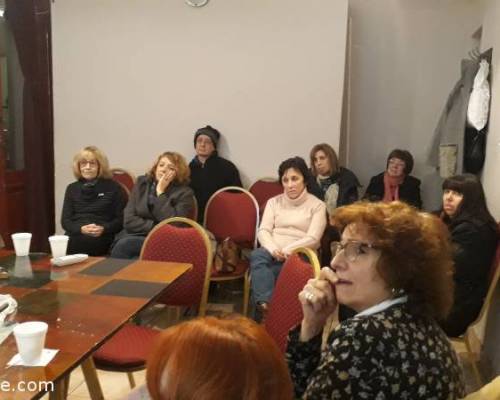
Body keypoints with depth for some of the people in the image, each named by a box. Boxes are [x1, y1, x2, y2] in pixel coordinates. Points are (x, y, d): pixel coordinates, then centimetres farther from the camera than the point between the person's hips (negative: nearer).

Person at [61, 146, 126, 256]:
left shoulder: (113, 187, 10)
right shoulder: (72, 188, 20)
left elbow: (121, 219, 6)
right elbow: (65, 220, 12)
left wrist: (103, 229, -14)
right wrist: (81, 229, -10)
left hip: (101, 241, -2)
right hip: (74, 241, 2)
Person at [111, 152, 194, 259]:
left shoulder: (184, 193, -1)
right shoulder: (142, 183, 10)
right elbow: (129, 220, 3)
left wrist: (160, 192, -12)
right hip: (136, 235, 3)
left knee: (124, 245, -29)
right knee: (122, 244, -31)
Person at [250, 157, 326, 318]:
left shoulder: (317, 205, 6)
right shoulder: (273, 202, 17)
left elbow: (313, 238, -5)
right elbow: (263, 231, 6)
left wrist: (287, 250, -18)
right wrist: (274, 249, -16)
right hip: (273, 252, 3)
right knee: (257, 255, -33)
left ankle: (263, 305, -25)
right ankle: (265, 303, -41)